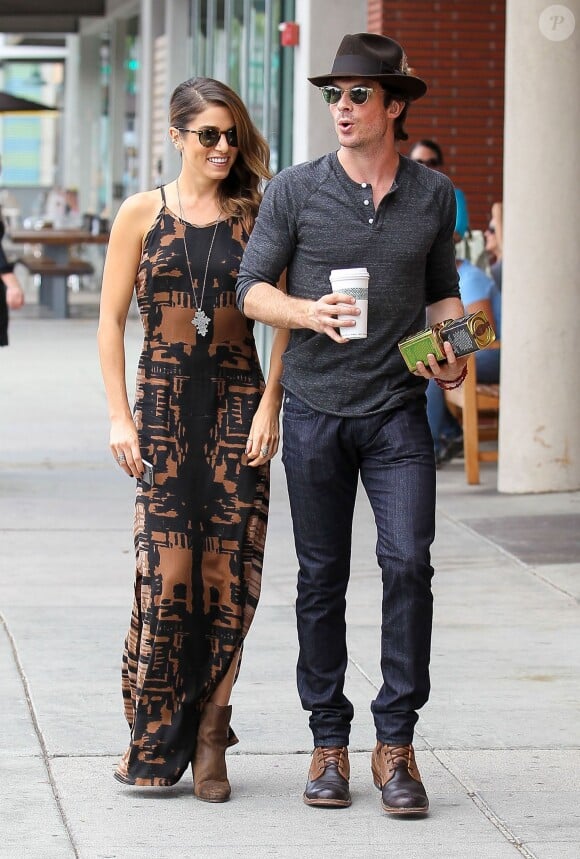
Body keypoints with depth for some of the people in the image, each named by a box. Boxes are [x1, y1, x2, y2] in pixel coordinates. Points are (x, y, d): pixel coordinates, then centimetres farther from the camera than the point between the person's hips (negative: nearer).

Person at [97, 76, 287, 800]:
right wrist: (119, 416, -3)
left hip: (239, 397, 1)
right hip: (163, 396, -1)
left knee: (229, 570, -3)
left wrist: (269, 407, -5)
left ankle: (208, 739, 5)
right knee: (167, 566, -10)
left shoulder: (256, 216, 7)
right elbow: (111, 319, 5)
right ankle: (154, 739, 1)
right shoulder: (142, 214, 5)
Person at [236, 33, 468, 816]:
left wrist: (451, 348, -2)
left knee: (409, 563, -11)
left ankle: (395, 743, -1)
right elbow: (252, 288, -1)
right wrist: (311, 312, -20)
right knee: (321, 578, 5)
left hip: (398, 409, 0)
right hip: (316, 408, 0)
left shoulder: (434, 195, 6)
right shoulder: (296, 191, 0)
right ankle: (329, 742, 15)